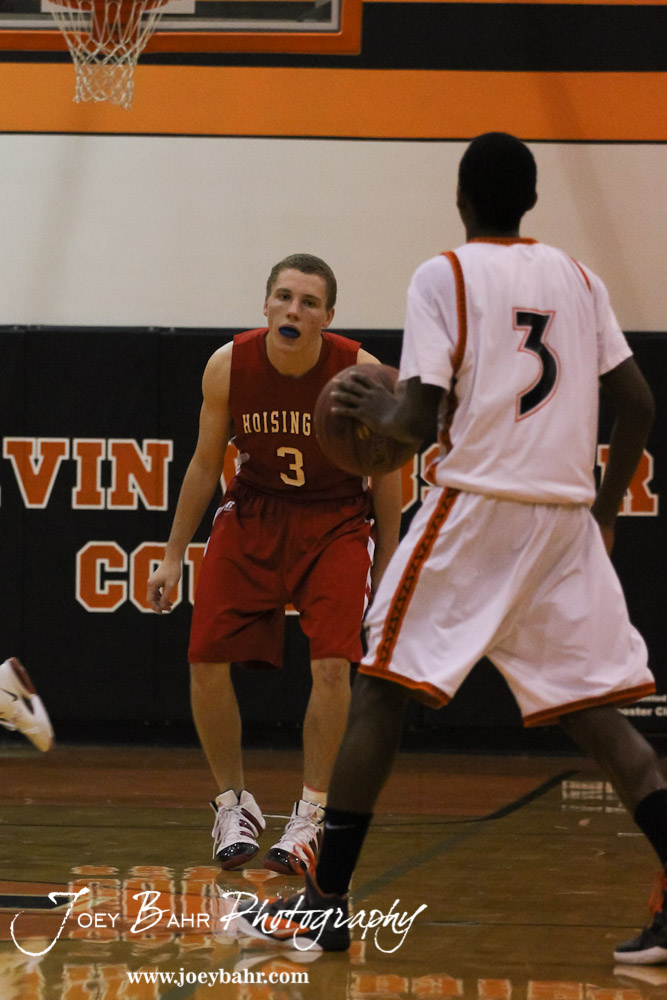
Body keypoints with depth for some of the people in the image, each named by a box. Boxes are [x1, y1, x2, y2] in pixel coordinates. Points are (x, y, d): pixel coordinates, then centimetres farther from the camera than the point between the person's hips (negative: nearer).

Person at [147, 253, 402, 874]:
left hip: (335, 522, -2)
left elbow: (385, 475, -5)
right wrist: (174, 555, 3)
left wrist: (387, 570, 0)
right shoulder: (228, 366, -14)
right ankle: (233, 805, 13)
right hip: (252, 514, 2)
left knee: (332, 663, -18)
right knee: (207, 660, -8)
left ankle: (311, 813, -2)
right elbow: (205, 463, 1)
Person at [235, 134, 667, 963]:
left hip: (477, 501, -5)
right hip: (567, 513, 5)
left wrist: (374, 409, 12)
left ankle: (323, 903, 2)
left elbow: (419, 420, -10)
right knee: (593, 710, 6)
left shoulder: (444, 277, -3)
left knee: (380, 686, 4)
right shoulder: (578, 279, 12)